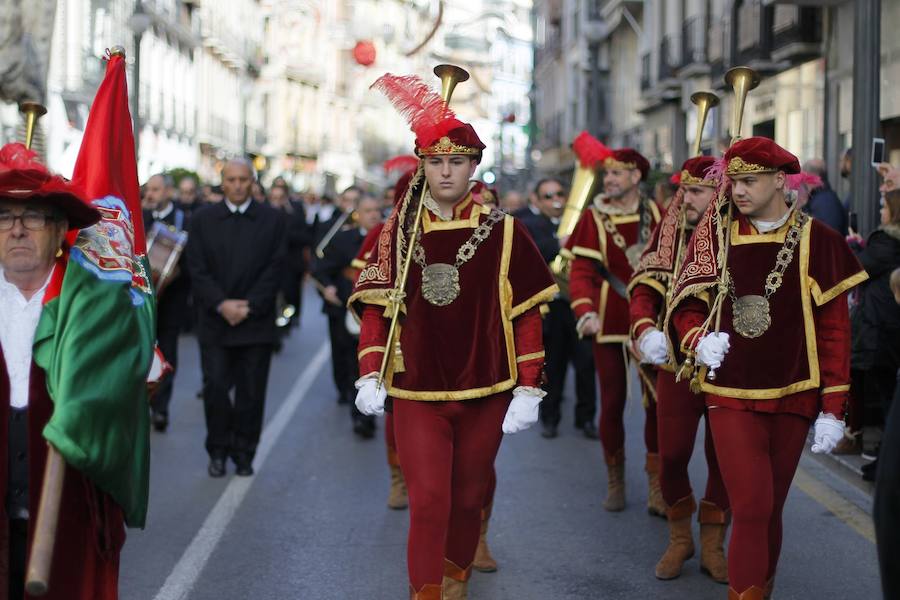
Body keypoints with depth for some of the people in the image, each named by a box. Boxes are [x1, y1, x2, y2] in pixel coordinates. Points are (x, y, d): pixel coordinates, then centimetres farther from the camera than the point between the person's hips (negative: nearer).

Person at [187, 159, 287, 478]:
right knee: (215, 387, -4)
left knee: (251, 392, 2)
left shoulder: (272, 220, 4)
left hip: (256, 321, 0)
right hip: (215, 320, 0)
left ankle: (244, 454, 14)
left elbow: (274, 270, -1)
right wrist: (221, 304, -11)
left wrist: (248, 307, -9)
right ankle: (218, 452, 10)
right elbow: (198, 270, 1)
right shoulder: (203, 220, 7)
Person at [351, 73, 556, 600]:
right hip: (416, 392, -1)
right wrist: (370, 375, -7)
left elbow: (527, 316, -1)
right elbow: (376, 307, 3)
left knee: (468, 496, 15)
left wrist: (528, 388, -5)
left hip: (485, 392, 1)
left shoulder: (503, 232, -3)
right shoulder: (398, 231, 1)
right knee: (428, 501, -8)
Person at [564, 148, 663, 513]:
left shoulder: (657, 215, 4)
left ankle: (657, 489, 5)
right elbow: (581, 271, -7)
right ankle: (615, 482, 19)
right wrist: (585, 313, -23)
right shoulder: (594, 219, -2)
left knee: (657, 402, -1)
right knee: (612, 403, 5)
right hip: (609, 323, -1)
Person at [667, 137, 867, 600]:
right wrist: (698, 341, -15)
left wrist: (832, 409, -3)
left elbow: (834, 329, -1)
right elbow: (685, 305, 8)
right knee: (751, 509, -10)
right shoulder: (716, 235, 0)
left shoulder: (817, 240, -3)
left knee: (769, 509, 11)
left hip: (792, 397, 1)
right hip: (730, 394, -1)